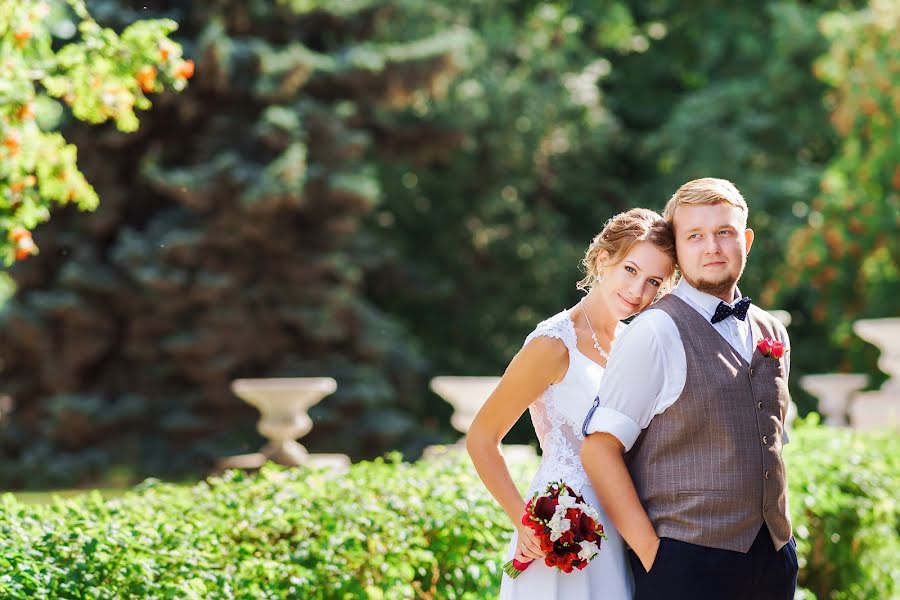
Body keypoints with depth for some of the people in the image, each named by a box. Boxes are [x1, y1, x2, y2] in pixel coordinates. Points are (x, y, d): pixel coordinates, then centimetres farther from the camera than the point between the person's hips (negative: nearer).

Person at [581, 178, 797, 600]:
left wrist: (780, 539, 12)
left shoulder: (771, 334, 12)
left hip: (774, 559, 6)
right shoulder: (656, 333, -8)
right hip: (686, 561, -6)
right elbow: (599, 449, -12)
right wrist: (649, 551, -14)